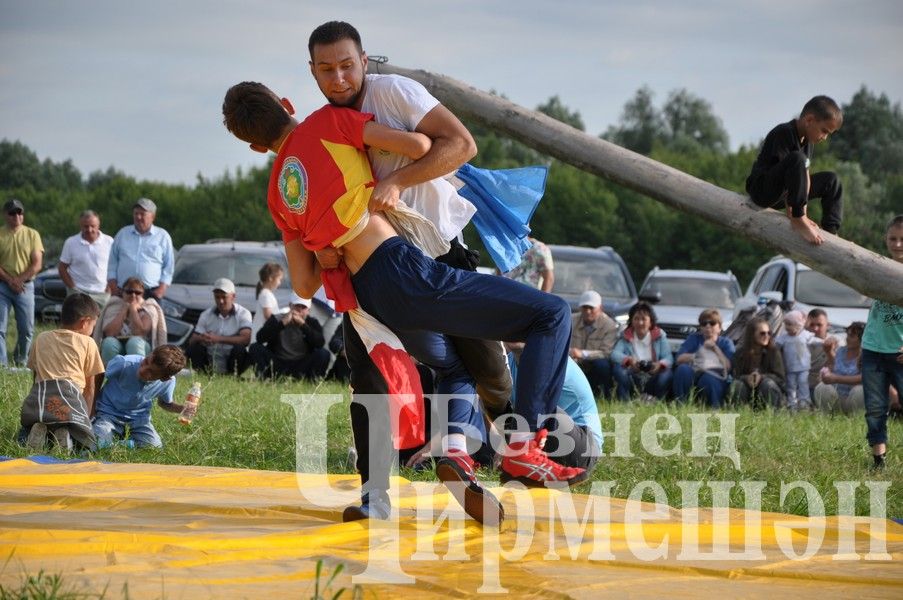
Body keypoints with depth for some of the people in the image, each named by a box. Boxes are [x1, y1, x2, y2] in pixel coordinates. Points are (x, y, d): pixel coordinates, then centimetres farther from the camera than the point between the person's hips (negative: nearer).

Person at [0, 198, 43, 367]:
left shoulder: (32, 235, 5)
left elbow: (37, 265, -1)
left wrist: (19, 279, -11)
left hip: (25, 286, 1)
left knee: (27, 329, 2)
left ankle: (20, 360, 20)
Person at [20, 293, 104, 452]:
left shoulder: (41, 338, 26)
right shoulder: (88, 343, 16)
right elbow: (90, 386, 15)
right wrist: (86, 418, 21)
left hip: (38, 393, 3)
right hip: (70, 393, -3)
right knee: (85, 442, 8)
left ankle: (38, 431, -12)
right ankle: (66, 436, -24)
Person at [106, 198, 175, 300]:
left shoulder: (162, 236, 10)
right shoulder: (122, 233, 15)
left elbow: (169, 265, 9)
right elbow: (112, 262, 16)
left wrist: (162, 287, -3)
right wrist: (113, 285, 6)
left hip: (151, 292, -2)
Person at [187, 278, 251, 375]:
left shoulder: (243, 313, -3)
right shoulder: (206, 315, 7)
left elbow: (246, 339, -20)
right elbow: (192, 341, 1)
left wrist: (218, 339, -27)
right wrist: (200, 339, -25)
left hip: (231, 362, -2)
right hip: (210, 362, 2)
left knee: (239, 349, -32)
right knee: (194, 348, -23)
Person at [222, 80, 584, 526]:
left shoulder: (279, 196, 18)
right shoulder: (328, 121, 1)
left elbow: (304, 285, 19)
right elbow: (418, 145, -7)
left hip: (372, 301, 7)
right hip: (403, 269, -7)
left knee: (453, 366, 32)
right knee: (551, 314, -1)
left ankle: (454, 452, 1)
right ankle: (523, 449, -13)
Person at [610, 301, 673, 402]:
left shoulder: (659, 336, 5)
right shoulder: (626, 337, 5)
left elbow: (668, 357, -7)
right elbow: (615, 354, -12)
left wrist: (660, 364, -31)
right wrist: (628, 360, -35)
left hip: (652, 379, 0)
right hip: (632, 379, 0)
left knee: (666, 373, -30)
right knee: (617, 368, -29)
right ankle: (624, 402, -30)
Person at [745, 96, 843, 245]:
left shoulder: (807, 139, 7)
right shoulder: (784, 134, -21)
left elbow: (805, 176, 1)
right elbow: (787, 168, -25)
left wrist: (804, 214, -7)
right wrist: (796, 217, -26)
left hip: (779, 194, 10)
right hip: (762, 189, -10)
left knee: (831, 181, 7)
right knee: (797, 159, -33)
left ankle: (830, 233, -3)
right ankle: (798, 221, -29)